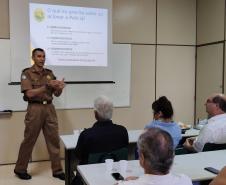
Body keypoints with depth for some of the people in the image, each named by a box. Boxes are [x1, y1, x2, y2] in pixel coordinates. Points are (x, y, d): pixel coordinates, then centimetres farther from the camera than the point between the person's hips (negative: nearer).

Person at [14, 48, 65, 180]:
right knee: (29, 140, 5)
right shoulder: (27, 73, -2)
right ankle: (20, 169, 24)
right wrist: (47, 86, -19)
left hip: (49, 108, 4)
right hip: (35, 108, -4)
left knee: (54, 139, 4)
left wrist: (59, 87, -13)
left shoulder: (49, 73, 11)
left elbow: (57, 94, 9)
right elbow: (29, 93, -14)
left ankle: (57, 170, 14)